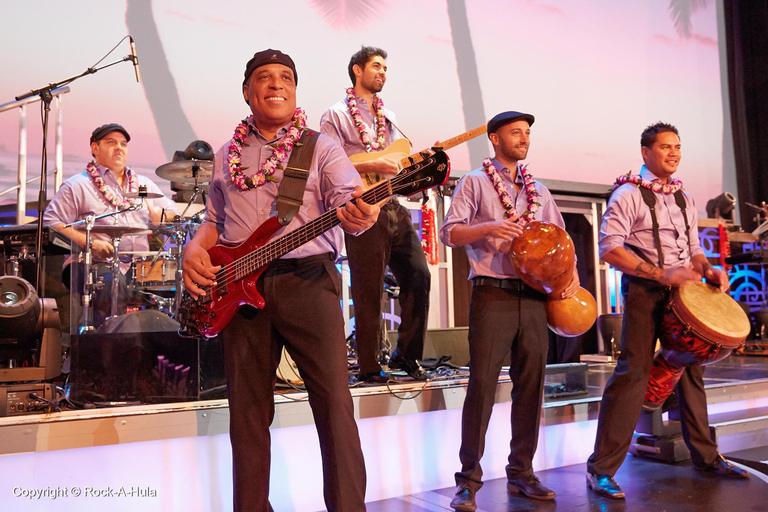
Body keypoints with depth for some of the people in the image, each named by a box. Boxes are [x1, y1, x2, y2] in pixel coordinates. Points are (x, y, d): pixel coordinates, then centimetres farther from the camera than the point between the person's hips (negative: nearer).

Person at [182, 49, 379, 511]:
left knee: (334, 400, -9)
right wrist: (195, 247, 4)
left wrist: (358, 214, -32)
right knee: (247, 409, 7)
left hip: (307, 278, -3)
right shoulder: (227, 155, 20)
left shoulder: (321, 147, 8)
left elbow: (347, 196, -8)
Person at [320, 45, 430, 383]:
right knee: (369, 292, -3)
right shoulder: (336, 115, 2)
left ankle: (407, 355, 12)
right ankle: (369, 368, 8)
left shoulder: (388, 117, 23)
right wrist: (373, 166, -18)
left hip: (394, 208, 6)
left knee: (418, 274, -2)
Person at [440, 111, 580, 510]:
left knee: (530, 387, 6)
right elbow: (449, 232, -4)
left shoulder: (539, 190, 19)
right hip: (492, 294, -5)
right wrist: (489, 228, -20)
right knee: (482, 386, -7)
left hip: (534, 297, 5)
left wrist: (571, 271, 1)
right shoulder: (475, 182, 5)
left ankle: (521, 473, 19)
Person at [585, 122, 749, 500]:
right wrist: (662, 274, -23)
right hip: (645, 292, -7)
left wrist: (709, 270, 1)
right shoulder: (628, 195, -6)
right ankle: (601, 469, -6)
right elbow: (610, 249, -16)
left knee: (691, 370, 13)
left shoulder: (683, 198, 17)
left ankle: (705, 456, 28)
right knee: (633, 373, -11)